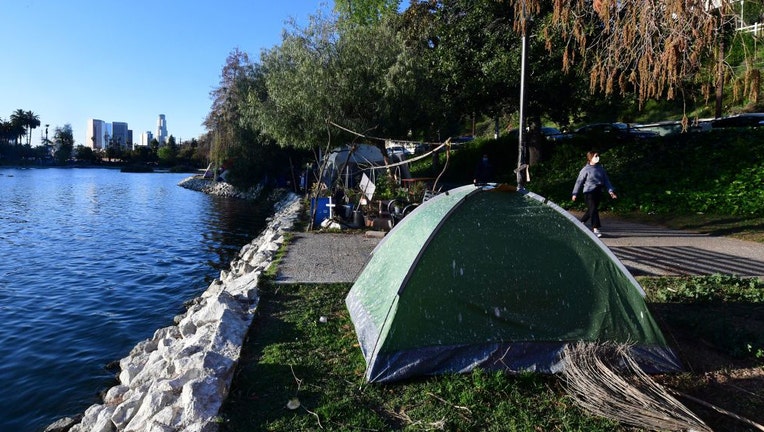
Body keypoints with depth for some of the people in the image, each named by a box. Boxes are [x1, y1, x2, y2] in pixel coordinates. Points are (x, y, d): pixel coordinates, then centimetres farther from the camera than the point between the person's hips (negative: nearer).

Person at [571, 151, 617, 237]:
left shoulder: (601, 169, 10)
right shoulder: (586, 169, -5)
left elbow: (606, 181, 12)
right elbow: (579, 182, -1)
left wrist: (611, 191, 1)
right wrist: (575, 194, -1)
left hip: (598, 192, 6)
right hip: (589, 192, -5)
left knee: (590, 210, 12)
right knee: (593, 210, -12)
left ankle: (580, 223, 31)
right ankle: (595, 229, -10)